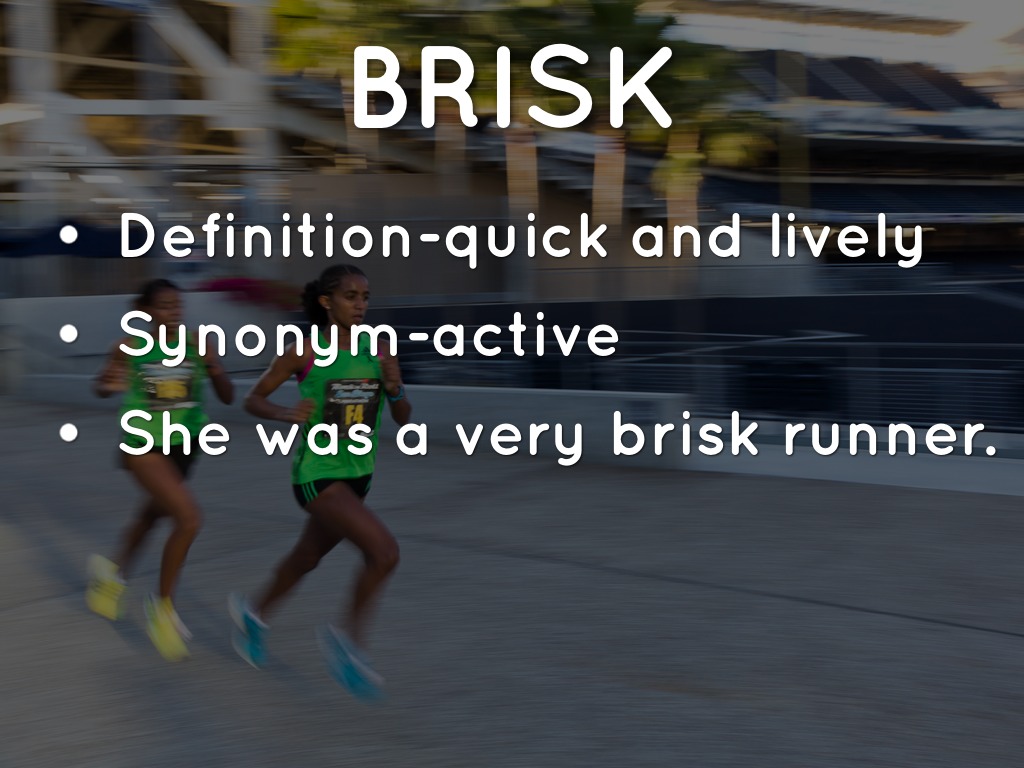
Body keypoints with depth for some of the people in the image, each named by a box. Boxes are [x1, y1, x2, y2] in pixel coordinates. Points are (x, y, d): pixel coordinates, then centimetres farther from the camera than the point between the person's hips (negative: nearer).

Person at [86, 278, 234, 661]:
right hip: (145, 445, -5)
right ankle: (163, 605, -2)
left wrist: (215, 369, -23)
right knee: (189, 518, -20)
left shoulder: (197, 345, -5)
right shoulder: (130, 347, -10)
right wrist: (108, 384, -21)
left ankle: (114, 572, 55)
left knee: (152, 514, 25)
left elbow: (228, 397, -3)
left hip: (184, 445, 5)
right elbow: (101, 387, 3)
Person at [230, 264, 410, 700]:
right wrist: (287, 414, -22)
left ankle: (254, 614, 49)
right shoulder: (305, 352, -11)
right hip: (317, 473, -6)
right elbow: (252, 400, -2)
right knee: (384, 552, -21)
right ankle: (348, 639, -1)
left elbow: (403, 420, 4)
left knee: (307, 559, 23)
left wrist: (395, 390, -17)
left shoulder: (378, 352, 0)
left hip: (358, 475, 6)